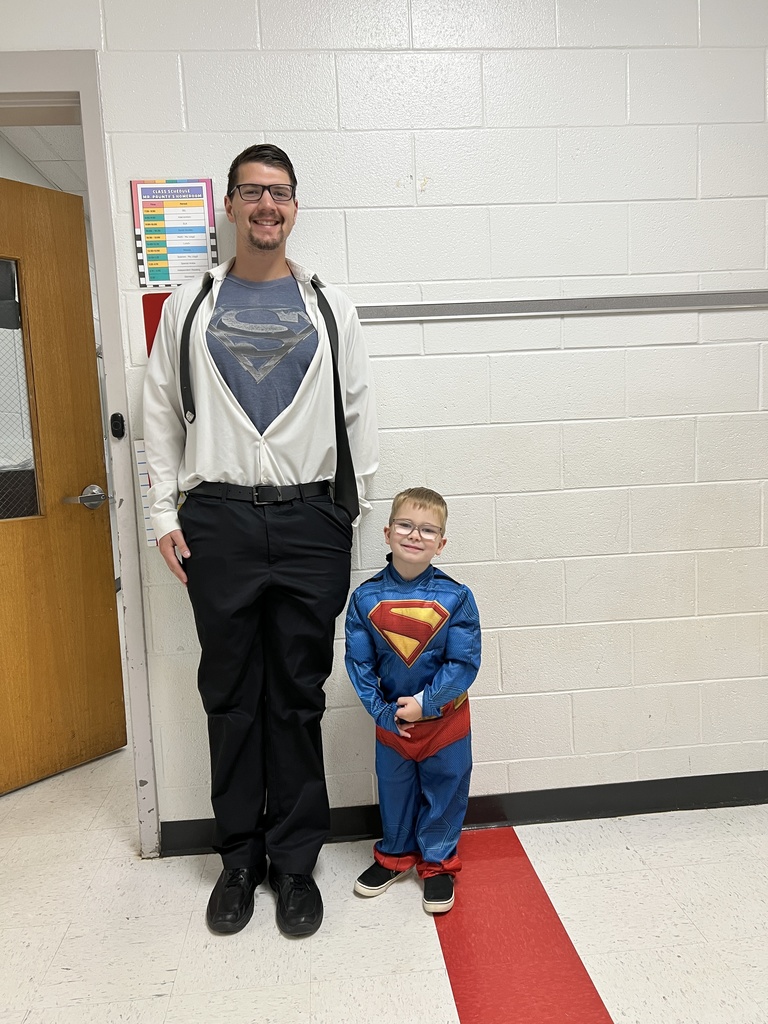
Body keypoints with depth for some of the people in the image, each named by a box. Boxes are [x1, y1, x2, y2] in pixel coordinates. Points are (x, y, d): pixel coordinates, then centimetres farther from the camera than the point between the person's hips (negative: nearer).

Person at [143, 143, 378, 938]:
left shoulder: (329, 308, 10)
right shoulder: (189, 307, 10)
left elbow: (357, 416, 8)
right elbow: (162, 414, 9)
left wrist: (354, 514, 3)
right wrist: (165, 515, 2)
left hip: (311, 521, 0)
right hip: (219, 521, 1)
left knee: (299, 697, 7)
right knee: (231, 695, 9)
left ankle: (295, 862, 23)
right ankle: (239, 859, 26)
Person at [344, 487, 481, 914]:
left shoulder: (455, 597, -15)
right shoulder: (366, 598, -11)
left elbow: (465, 663, -15)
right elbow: (359, 663, -8)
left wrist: (425, 703, -20)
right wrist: (384, 712, -13)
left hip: (444, 718, -1)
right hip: (391, 720, 2)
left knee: (444, 790, 13)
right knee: (394, 790, 19)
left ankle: (438, 862, 35)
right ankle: (394, 855, 43)